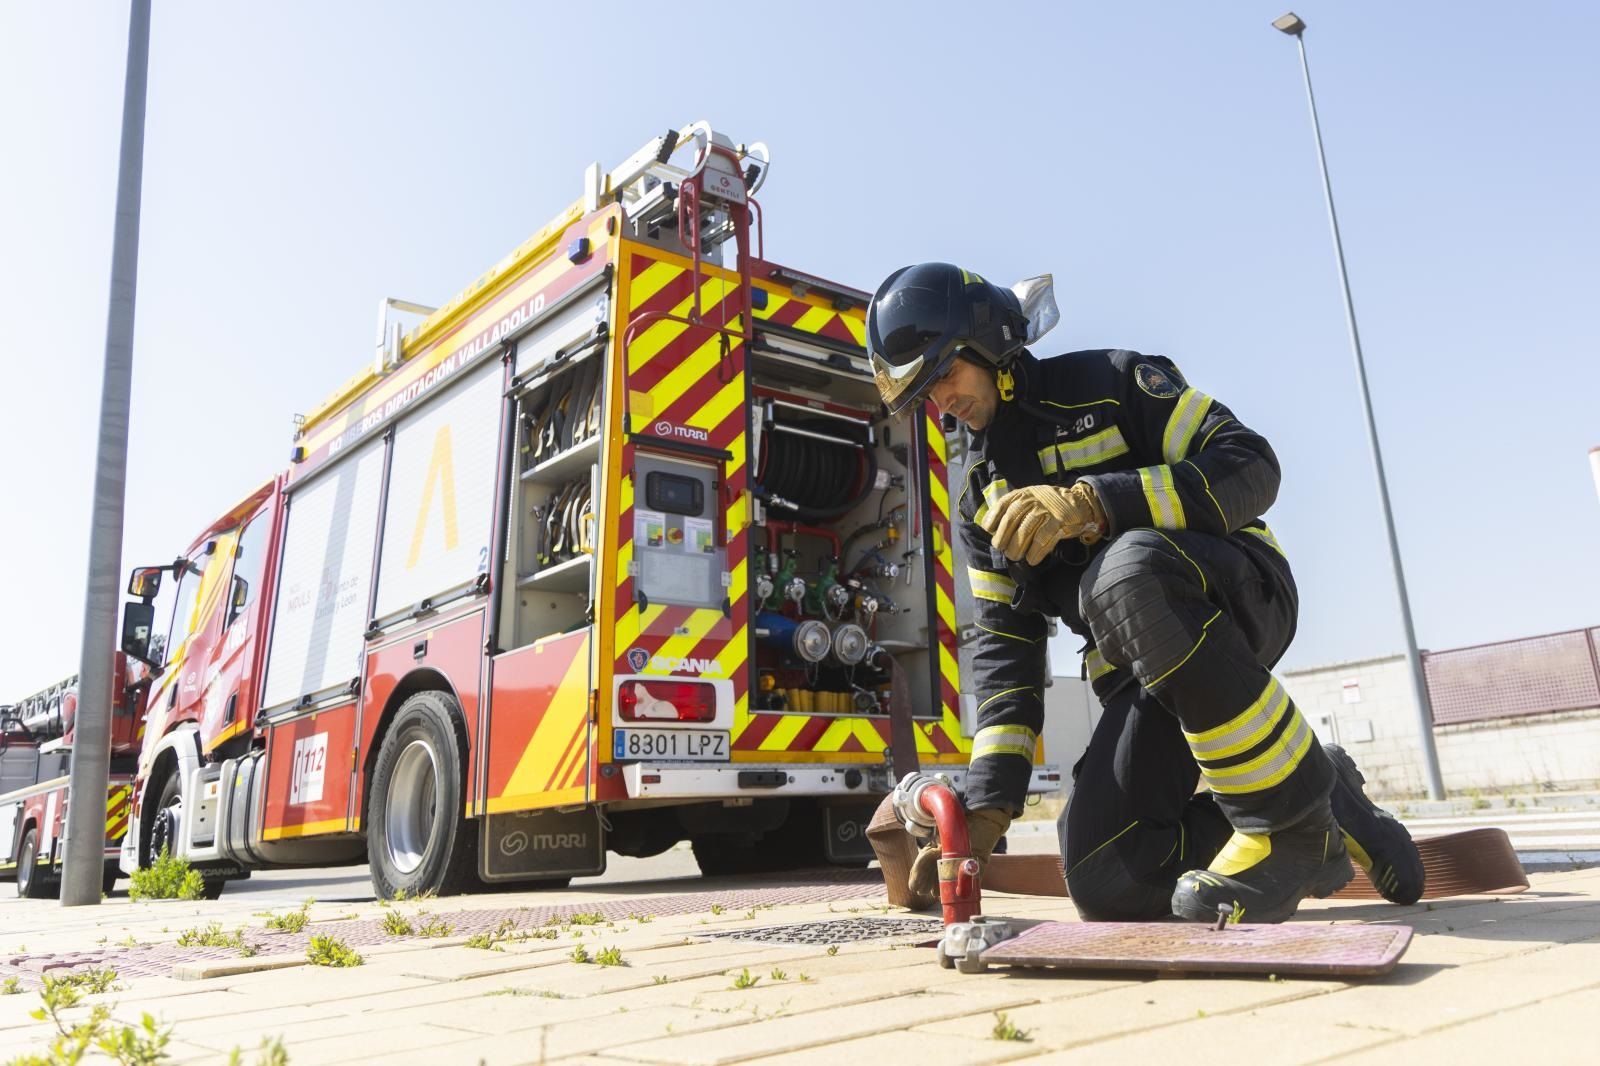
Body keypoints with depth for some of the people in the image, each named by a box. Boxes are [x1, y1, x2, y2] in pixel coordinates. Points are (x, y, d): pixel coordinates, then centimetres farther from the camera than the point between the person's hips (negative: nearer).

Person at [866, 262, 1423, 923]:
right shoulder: (982, 501, 13)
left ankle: (1292, 810, -23)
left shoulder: (1110, 382, -3)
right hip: (1142, 675, 6)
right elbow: (1003, 644, 7)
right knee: (1105, 885, -12)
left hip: (1241, 593, -6)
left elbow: (1250, 468, -15)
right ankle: (1329, 812, 8)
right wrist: (987, 806, -4)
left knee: (1126, 568, -40)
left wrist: (1091, 502, -30)